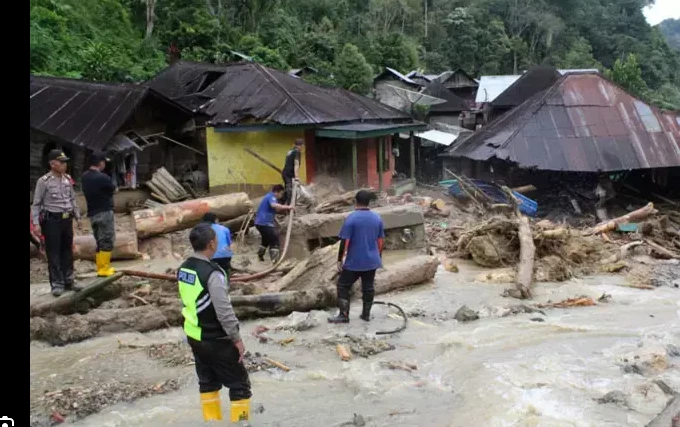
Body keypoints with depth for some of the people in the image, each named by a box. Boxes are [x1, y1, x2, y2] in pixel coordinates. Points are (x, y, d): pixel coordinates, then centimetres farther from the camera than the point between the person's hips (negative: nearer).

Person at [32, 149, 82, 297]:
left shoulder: (68, 179, 7)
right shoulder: (43, 181, -9)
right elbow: (36, 204, -7)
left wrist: (77, 217, 15)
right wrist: (36, 223, -14)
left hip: (67, 219, 6)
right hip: (52, 220, -6)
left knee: (67, 251, 13)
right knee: (54, 254, 0)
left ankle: (68, 280, 23)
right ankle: (57, 284, 6)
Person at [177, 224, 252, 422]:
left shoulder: (183, 269, 2)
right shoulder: (212, 273, -24)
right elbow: (224, 311, -24)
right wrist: (236, 338, -14)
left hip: (194, 336, 9)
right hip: (215, 340, -8)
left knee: (207, 382, 21)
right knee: (239, 385, 3)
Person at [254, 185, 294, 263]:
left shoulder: (269, 197, 20)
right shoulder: (271, 197, -12)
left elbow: (276, 209, 25)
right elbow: (274, 205, -35)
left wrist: (286, 209, 13)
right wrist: (287, 207, -33)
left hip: (259, 222, 10)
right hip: (265, 223, -10)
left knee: (266, 239, 28)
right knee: (274, 239, -8)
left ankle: (260, 255, 40)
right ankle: (275, 259, -15)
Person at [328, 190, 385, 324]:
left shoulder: (351, 218, -14)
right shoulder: (377, 218, 3)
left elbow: (345, 241, -14)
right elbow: (380, 241, 9)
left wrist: (340, 259, -7)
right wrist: (379, 257, 20)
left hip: (354, 261, -5)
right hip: (371, 260, 5)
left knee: (343, 286, 6)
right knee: (368, 287, 14)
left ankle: (344, 315, 3)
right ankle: (366, 314, 21)